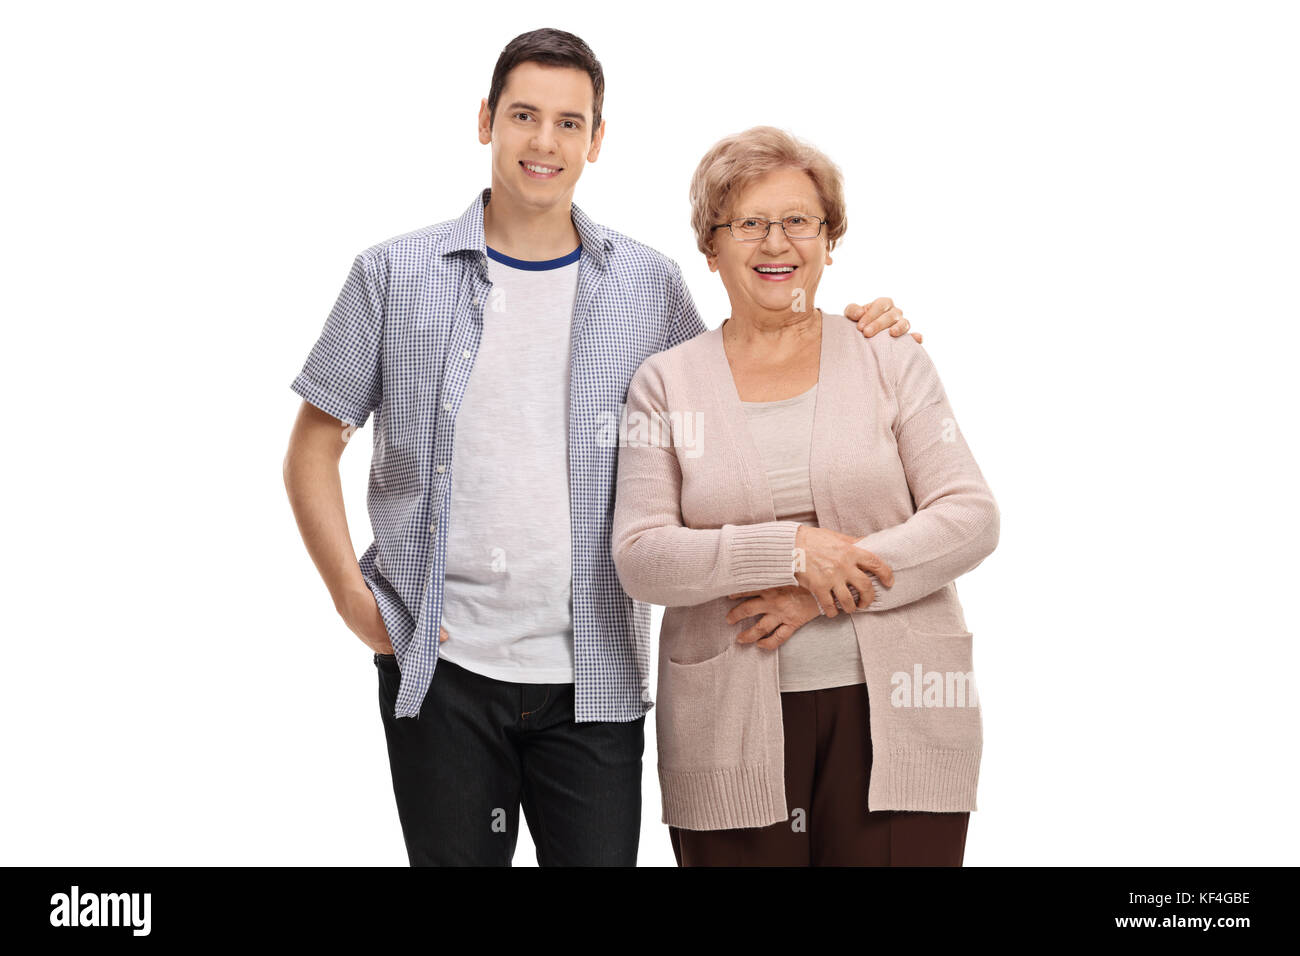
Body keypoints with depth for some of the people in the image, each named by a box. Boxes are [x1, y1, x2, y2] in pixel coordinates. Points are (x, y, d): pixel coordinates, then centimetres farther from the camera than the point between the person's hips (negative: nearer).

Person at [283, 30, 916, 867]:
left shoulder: (647, 285, 5)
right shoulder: (397, 275, 2)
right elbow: (314, 450, 7)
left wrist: (846, 340, 3)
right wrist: (354, 598, -3)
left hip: (594, 674, 1)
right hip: (442, 671, -1)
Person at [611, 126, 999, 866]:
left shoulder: (892, 362, 8)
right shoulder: (666, 382, 7)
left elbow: (971, 519, 0)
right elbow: (640, 558, -2)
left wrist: (830, 587, -12)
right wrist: (788, 549, -15)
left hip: (896, 714, 0)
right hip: (732, 734, 0)